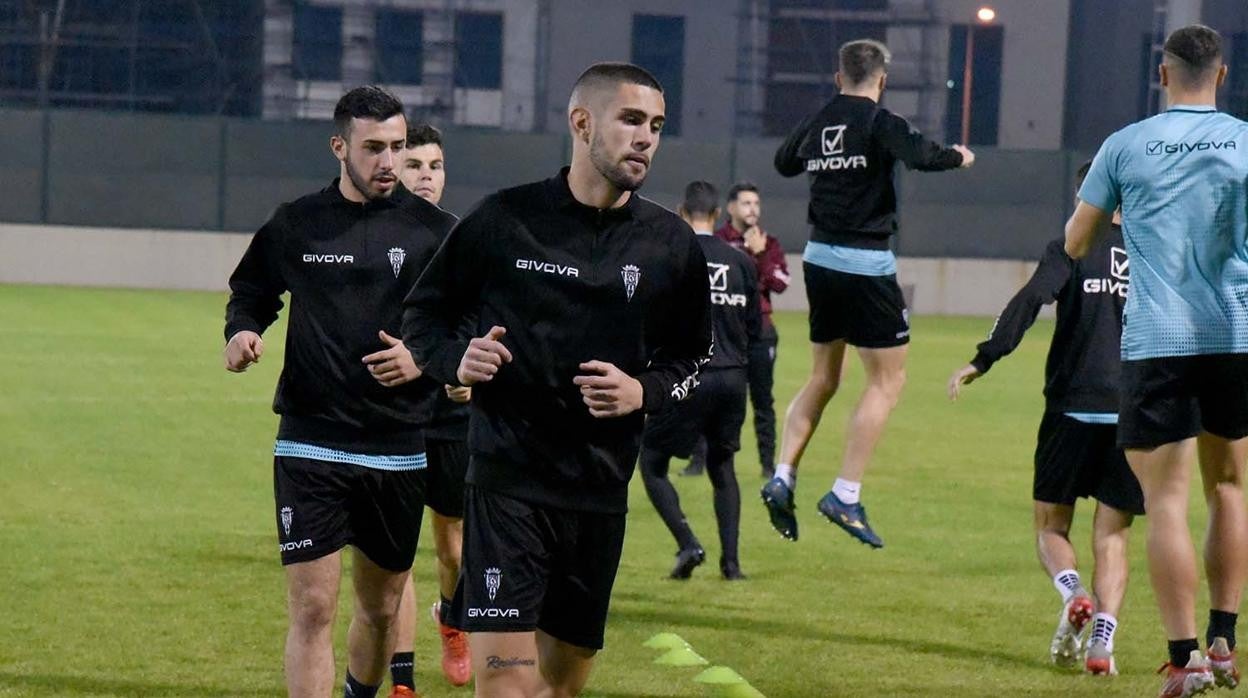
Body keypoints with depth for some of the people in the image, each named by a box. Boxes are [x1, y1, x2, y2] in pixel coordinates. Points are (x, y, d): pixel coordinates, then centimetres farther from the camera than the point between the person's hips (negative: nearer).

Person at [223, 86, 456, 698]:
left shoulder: (434, 231, 1)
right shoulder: (295, 225, 3)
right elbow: (251, 295, 18)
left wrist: (424, 359, -14)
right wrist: (242, 331, -5)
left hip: (400, 452, 1)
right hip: (310, 446, -1)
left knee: (381, 608, 14)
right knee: (313, 608, -10)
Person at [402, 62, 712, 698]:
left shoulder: (671, 244, 4)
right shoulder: (504, 219, -4)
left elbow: (691, 356, 15)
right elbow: (422, 312, 7)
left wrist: (644, 392, -6)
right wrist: (456, 361, -14)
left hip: (602, 491, 4)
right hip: (507, 479, -4)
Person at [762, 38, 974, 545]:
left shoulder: (817, 123, 8)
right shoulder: (880, 123, -11)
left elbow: (784, 163, 25)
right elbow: (920, 157, -26)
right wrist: (959, 157, -8)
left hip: (819, 257, 7)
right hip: (865, 263, -7)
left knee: (823, 377, 18)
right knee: (887, 380, 0)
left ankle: (783, 479, 6)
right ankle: (845, 496, -6)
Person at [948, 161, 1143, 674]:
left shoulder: (1070, 249, 1)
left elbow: (1029, 301, -14)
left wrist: (983, 361, -17)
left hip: (1073, 409, -2)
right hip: (1136, 415, 2)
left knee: (1051, 525, 10)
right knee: (1111, 536, 8)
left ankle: (1073, 594, -19)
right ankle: (1102, 640, -10)